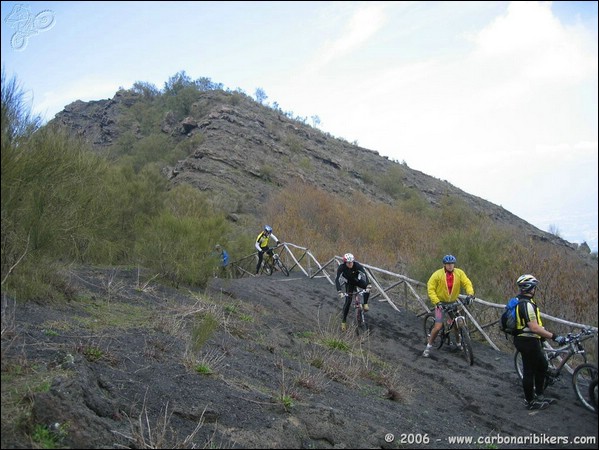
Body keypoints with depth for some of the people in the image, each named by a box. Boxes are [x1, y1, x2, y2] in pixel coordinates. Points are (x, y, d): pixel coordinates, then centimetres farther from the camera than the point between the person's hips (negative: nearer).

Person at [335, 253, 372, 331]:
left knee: (367, 288, -31)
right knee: (348, 301, -10)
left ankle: (365, 304, -11)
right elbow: (337, 279, -37)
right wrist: (339, 292, -49)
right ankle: (344, 321, 2)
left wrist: (368, 286, -54)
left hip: (358, 280, 1)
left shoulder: (357, 265, -32)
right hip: (349, 283, -1)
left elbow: (365, 274, -40)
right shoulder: (341, 267, -32)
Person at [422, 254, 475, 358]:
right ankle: (428, 347, 3)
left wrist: (470, 294, -32)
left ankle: (459, 344, 34)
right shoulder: (437, 274, -16)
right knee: (438, 326, -12)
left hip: (453, 302, 4)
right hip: (441, 303, -3)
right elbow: (430, 289, -14)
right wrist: (437, 302, -24)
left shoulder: (459, 273, -8)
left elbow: (467, 283, -12)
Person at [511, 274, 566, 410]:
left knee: (542, 366, 21)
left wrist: (543, 334, 26)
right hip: (528, 342, -10)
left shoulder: (519, 301, 9)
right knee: (529, 371, 3)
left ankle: (539, 396, 31)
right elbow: (534, 328, -29)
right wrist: (554, 337, -28)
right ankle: (529, 402, 16)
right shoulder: (527, 304, -24)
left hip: (525, 339, 10)